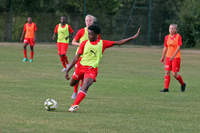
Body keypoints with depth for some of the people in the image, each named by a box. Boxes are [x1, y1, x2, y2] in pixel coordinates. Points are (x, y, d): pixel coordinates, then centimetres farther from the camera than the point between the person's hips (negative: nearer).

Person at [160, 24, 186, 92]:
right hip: (168, 57, 5)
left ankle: (182, 84, 19)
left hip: (176, 57, -5)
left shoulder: (178, 36, -8)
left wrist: (173, 56, -23)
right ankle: (166, 88, -1)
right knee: (167, 72, -4)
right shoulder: (167, 37, 7)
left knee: (174, 74, -6)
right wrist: (163, 57, 15)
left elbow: (179, 47, -14)